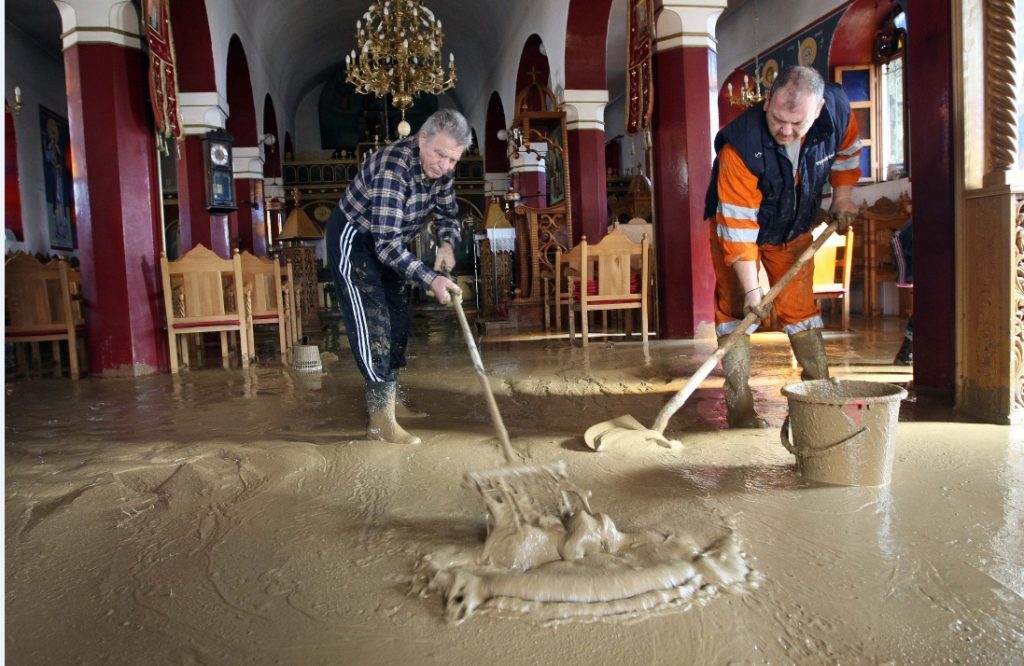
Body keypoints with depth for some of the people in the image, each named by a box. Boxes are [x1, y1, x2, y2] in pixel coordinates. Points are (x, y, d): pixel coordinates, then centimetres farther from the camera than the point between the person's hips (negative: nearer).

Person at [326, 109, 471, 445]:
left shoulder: (440, 169, -10)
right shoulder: (393, 168, -35)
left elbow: (448, 214, 4)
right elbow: (386, 243, -38)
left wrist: (447, 244, -18)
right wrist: (430, 279, -43)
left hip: (387, 245, 9)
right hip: (352, 238, -8)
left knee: (398, 319, 9)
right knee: (372, 322, -14)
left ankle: (383, 395, 23)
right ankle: (381, 420, -11)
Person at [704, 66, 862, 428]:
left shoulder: (837, 110, -22)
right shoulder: (741, 145, -37)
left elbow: (847, 150, 6)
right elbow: (738, 226, -35)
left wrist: (842, 195, 3)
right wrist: (751, 290, -34)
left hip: (795, 229, 4)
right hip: (735, 226, -4)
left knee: (800, 306, 4)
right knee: (735, 308, -10)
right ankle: (739, 405, -6)